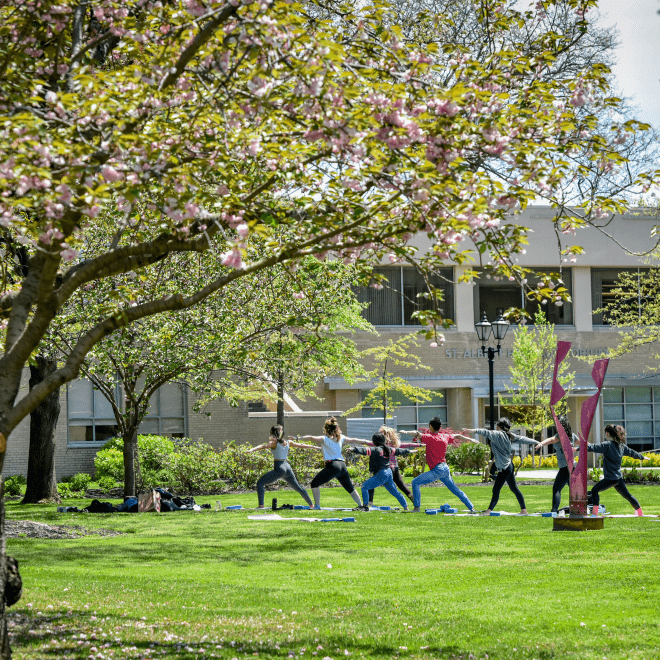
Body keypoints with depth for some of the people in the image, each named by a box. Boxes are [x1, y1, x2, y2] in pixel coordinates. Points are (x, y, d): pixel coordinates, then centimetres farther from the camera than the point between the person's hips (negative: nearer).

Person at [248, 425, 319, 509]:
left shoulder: (274, 443, -6)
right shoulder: (288, 443, 11)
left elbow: (263, 446, -24)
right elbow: (301, 446, 22)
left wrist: (252, 450, -38)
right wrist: (314, 447, 37)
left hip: (279, 468, -7)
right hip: (287, 467, 7)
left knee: (260, 483, -4)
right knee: (298, 488, 24)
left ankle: (261, 505, -18)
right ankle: (311, 505, 32)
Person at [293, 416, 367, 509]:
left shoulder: (325, 439, -2)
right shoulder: (341, 438, 15)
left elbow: (312, 438, -14)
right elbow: (353, 441, 25)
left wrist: (298, 438, -18)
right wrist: (365, 442, 38)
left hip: (332, 466, -6)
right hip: (342, 465, 6)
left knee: (315, 483, 3)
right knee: (350, 488, 20)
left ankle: (317, 506, -5)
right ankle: (361, 505, 20)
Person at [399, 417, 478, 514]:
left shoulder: (430, 437, -12)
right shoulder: (445, 437, 9)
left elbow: (418, 434, -29)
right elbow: (457, 436, 26)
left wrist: (406, 432, -40)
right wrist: (469, 439, 43)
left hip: (437, 470, -8)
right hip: (445, 468, 8)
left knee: (416, 482, -6)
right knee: (455, 490, 20)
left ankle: (416, 507, -12)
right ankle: (471, 508, 24)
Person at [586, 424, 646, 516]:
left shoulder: (607, 445, -12)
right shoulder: (621, 445, 12)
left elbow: (594, 448, -21)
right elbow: (631, 452, 26)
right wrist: (642, 457, 44)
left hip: (610, 478, -8)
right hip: (619, 477, 8)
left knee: (595, 490, -8)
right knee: (626, 495, 19)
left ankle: (595, 512, -16)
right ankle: (640, 511, 26)